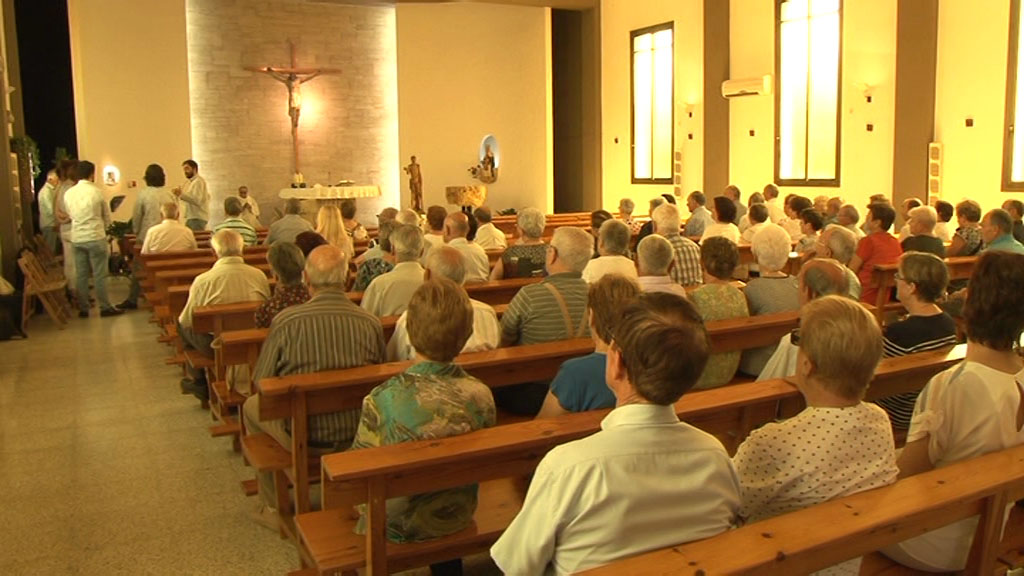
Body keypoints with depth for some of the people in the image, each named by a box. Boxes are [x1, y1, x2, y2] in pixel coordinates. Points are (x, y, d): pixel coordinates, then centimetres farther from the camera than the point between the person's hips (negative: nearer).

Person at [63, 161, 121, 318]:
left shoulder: (68, 193, 2)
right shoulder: (97, 192, -9)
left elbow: (70, 214, 13)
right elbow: (107, 217, 1)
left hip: (76, 238, 4)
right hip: (96, 238, -4)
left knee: (81, 274, 10)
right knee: (100, 275, 1)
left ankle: (83, 309, 15)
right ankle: (105, 307, 6)